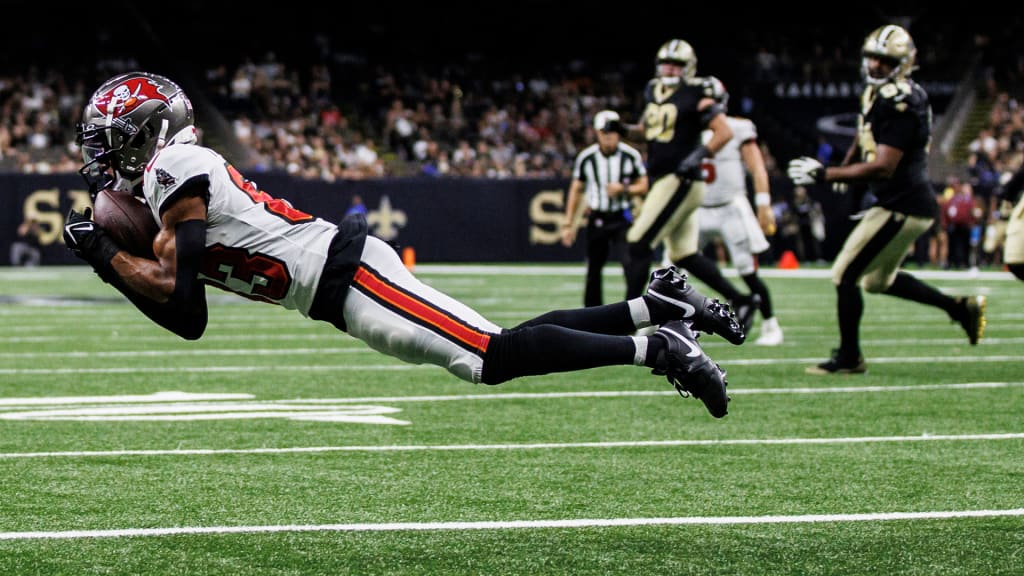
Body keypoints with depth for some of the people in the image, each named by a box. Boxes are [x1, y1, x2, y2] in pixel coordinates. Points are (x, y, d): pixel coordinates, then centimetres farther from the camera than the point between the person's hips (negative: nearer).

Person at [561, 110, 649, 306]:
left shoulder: (631, 156, -6)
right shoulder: (586, 157, -2)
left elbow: (643, 187, 1)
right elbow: (576, 191, 6)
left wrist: (623, 189, -19)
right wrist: (568, 224, 4)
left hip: (622, 218, -2)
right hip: (597, 218, 2)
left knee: (630, 264, -16)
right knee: (593, 270, 7)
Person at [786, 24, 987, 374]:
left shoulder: (899, 104, -23)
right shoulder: (876, 93, 7)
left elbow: (883, 168, -28)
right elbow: (865, 135, 30)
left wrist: (825, 175, -27)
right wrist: (845, 167, 38)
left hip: (902, 207, -10)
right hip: (908, 204, 10)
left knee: (845, 275, -4)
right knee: (878, 280, 24)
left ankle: (849, 357, 8)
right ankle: (959, 308, 28)